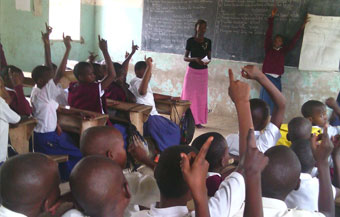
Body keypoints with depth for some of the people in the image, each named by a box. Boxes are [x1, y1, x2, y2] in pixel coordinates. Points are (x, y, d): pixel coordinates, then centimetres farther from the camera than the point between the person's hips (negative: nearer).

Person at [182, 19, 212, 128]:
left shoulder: (208, 42, 3)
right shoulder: (190, 41, -4)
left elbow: (209, 57, 8)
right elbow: (185, 58, -3)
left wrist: (208, 61, -15)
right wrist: (195, 59, -21)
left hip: (203, 71, 2)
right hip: (192, 70, -2)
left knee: (201, 96, 4)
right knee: (189, 94, 0)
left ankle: (198, 120, 11)